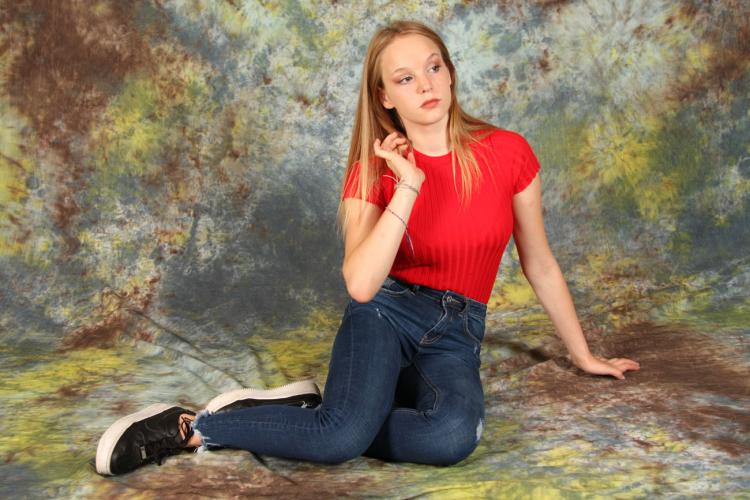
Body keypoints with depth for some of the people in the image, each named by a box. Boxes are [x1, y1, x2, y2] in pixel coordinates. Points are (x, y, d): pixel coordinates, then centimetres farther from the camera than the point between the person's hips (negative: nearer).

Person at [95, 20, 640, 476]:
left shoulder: (507, 152, -4)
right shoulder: (374, 170, -6)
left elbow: (540, 265, 8)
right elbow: (360, 286, -21)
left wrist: (583, 355, 16)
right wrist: (408, 188, -23)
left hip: (456, 333, 2)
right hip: (386, 312, -2)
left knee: (453, 437, -34)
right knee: (344, 434, -32)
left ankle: (310, 409, -14)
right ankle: (187, 427, -14)